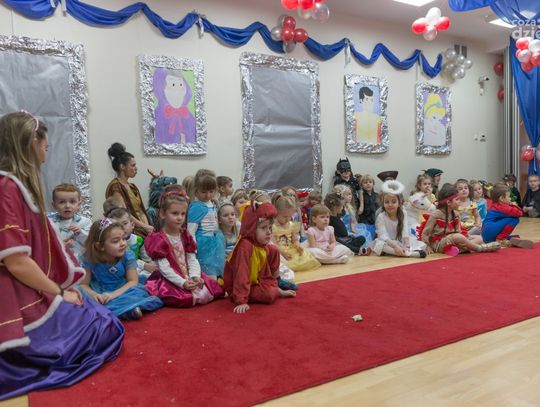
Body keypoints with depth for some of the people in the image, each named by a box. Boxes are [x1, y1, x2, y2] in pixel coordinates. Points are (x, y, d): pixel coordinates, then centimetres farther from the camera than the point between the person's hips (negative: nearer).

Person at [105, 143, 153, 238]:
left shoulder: (132, 187, 19)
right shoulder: (115, 186, -6)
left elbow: (141, 211, 13)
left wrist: (148, 227, -4)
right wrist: (145, 227, -12)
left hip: (142, 230, 7)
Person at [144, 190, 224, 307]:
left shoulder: (185, 236, 9)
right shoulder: (158, 239, -11)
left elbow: (193, 260, 3)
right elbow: (164, 268, -17)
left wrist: (195, 277, -17)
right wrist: (182, 283, -26)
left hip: (189, 277, 7)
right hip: (170, 281, -6)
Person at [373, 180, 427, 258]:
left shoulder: (403, 214, -3)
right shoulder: (381, 217, -13)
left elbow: (405, 232, -12)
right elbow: (383, 236, -24)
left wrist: (406, 245, -29)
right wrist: (395, 246, -38)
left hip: (401, 242, 4)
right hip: (387, 243, -4)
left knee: (422, 245, -11)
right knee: (380, 245, -38)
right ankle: (411, 253, -44)